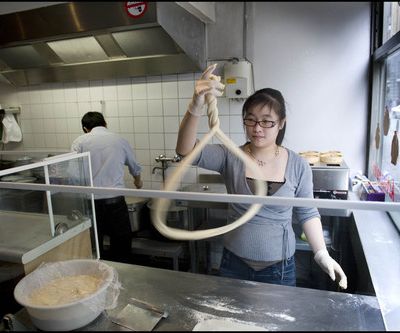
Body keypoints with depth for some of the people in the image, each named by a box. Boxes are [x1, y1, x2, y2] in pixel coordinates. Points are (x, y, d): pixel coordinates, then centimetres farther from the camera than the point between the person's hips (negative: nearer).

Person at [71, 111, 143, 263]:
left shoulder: (80, 142, 4)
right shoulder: (120, 140, 9)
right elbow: (135, 168, 25)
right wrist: (138, 182, 45)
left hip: (90, 201, 0)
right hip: (115, 200, 0)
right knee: (121, 248, 13)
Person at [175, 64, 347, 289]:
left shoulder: (298, 166, -9)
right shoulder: (230, 157, -11)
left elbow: (307, 213, 2)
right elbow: (186, 151, -25)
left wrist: (322, 254, -6)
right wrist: (196, 106, -41)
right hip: (234, 264, 1)